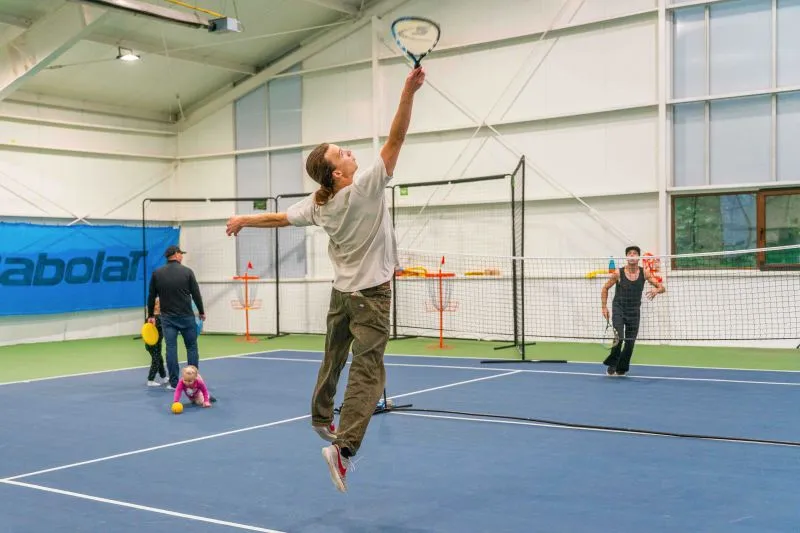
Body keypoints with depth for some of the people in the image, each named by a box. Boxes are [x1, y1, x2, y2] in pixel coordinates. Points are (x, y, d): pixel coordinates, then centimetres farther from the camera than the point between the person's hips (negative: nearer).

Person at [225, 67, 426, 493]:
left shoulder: (317, 204, -2)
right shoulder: (364, 189, -20)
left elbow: (280, 218, 12)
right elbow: (394, 141, -24)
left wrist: (244, 221, 29)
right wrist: (408, 93, -26)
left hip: (342, 292, 7)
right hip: (371, 294, -7)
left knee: (333, 359, 24)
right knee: (367, 373, -10)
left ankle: (321, 417, 44)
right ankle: (343, 447, -21)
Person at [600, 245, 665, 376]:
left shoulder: (644, 273, -3)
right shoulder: (618, 273, -7)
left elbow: (662, 287, -4)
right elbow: (605, 288, 5)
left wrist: (656, 290, -27)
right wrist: (604, 306, -2)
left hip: (634, 311, 2)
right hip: (619, 309, -2)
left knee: (630, 342, 3)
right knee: (618, 338, -17)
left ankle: (621, 368, 21)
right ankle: (611, 365, 3)